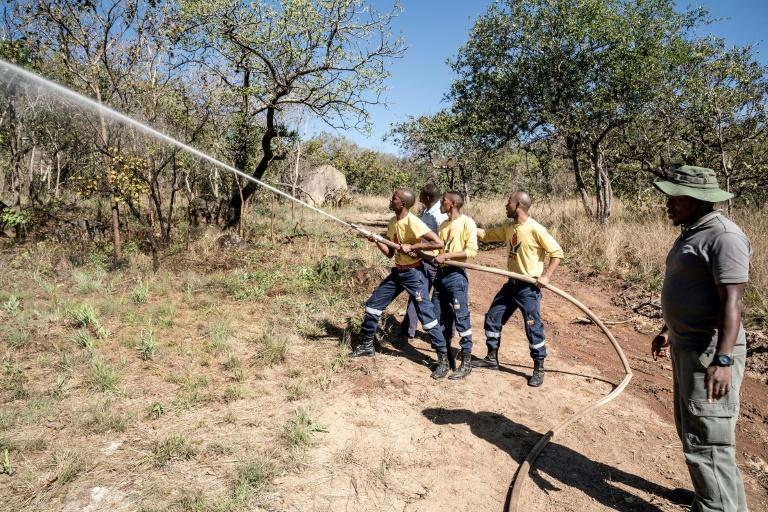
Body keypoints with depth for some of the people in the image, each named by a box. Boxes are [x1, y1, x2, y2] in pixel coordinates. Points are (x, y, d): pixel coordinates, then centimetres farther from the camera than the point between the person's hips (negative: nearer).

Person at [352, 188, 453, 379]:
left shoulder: (413, 222, -20)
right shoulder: (393, 222, 6)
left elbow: (438, 243, -26)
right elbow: (389, 253, 10)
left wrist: (411, 247, -25)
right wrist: (377, 241, -6)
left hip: (414, 273, -8)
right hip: (397, 271, 9)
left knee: (426, 314, -8)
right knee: (373, 304, 11)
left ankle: (443, 358, 3)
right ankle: (367, 345, 27)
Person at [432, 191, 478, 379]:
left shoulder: (467, 222, -8)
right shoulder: (444, 225, 15)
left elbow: (471, 251, -16)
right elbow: (437, 246, 12)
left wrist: (447, 255, -20)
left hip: (456, 275, -8)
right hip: (441, 273, 8)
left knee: (461, 318, -4)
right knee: (440, 316, 11)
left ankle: (466, 362, 4)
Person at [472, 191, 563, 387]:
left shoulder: (535, 229, -18)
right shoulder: (508, 228, 5)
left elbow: (557, 252, -14)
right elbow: (486, 235, 15)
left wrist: (546, 276, -19)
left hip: (529, 287, -8)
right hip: (512, 283, 8)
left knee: (533, 327, -2)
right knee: (492, 318, 12)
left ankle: (539, 369, 14)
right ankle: (492, 358, 28)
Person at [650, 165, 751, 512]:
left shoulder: (724, 237, -18)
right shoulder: (691, 233, 13)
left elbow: (731, 302, -25)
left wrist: (723, 360, -31)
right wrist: (669, 332, 26)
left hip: (710, 353, -11)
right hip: (687, 347, 11)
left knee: (707, 441, -5)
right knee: (692, 431, 22)